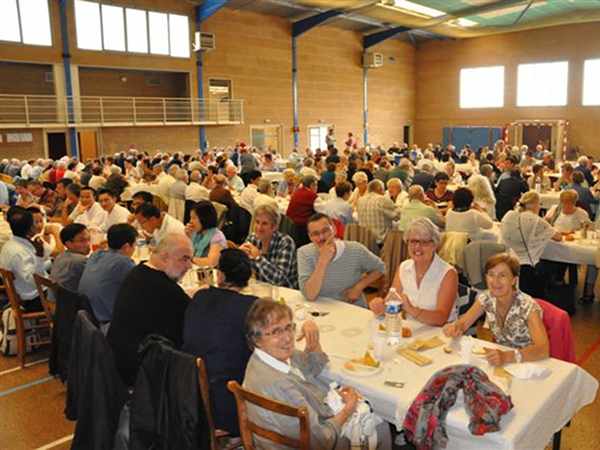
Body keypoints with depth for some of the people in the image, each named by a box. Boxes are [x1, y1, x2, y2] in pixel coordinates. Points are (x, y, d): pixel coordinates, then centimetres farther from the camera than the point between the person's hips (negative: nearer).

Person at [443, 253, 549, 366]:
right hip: (501, 362, 4)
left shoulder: (528, 307, -20)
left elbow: (543, 349, -30)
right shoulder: (486, 298, -8)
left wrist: (507, 357, -44)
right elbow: (463, 322, 1)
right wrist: (454, 327, -21)